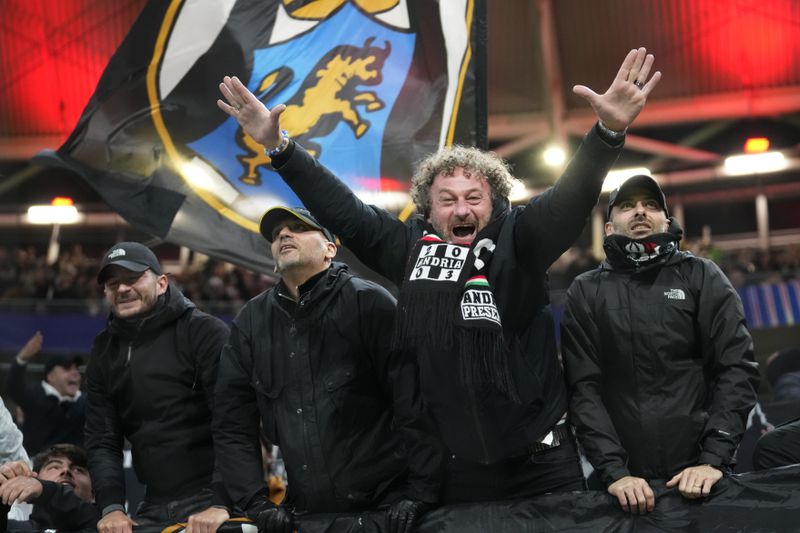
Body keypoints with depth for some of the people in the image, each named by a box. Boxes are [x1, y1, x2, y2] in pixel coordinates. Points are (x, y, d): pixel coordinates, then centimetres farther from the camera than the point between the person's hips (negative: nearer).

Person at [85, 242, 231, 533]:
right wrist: (112, 506, -7)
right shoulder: (105, 350, 12)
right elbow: (102, 440, 8)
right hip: (153, 509, 5)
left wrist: (221, 503, -23)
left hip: (209, 503, -5)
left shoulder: (205, 332, -7)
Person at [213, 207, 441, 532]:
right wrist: (256, 502, -1)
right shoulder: (251, 322, 7)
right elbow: (231, 423, 8)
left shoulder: (369, 303, -7)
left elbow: (416, 403, -13)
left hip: (386, 507, -4)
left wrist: (420, 491, -17)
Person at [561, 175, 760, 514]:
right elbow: (583, 386, -2)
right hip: (625, 479, 0)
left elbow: (736, 366, -2)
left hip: (698, 473, 0)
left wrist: (714, 459, -14)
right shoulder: (586, 292, 7)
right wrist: (613, 471, -15)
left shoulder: (701, 277, 6)